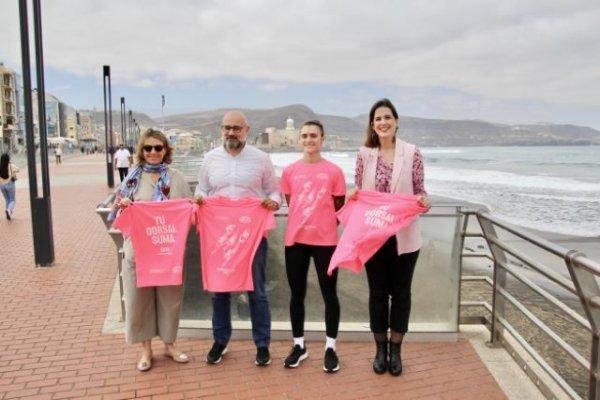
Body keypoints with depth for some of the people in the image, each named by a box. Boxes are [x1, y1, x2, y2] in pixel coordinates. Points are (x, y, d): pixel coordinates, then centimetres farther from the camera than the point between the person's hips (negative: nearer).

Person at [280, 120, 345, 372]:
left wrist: (322, 226, 1)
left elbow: (340, 208, 5)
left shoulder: (334, 171, -1)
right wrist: (304, 225, 6)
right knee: (297, 294, 10)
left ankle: (330, 348, 20)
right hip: (295, 239, 2)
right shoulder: (290, 171, 5)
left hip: (325, 240, -2)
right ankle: (299, 345, 25)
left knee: (329, 293, 5)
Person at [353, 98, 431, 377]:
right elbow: (357, 193, 7)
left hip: (404, 236, -1)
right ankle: (380, 349, 28)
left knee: (401, 292, 10)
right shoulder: (364, 154, 1)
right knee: (377, 292, 11)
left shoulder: (412, 153, -4)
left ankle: (396, 349, 27)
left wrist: (424, 202, -21)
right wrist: (352, 196, -14)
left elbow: (420, 192, 0)